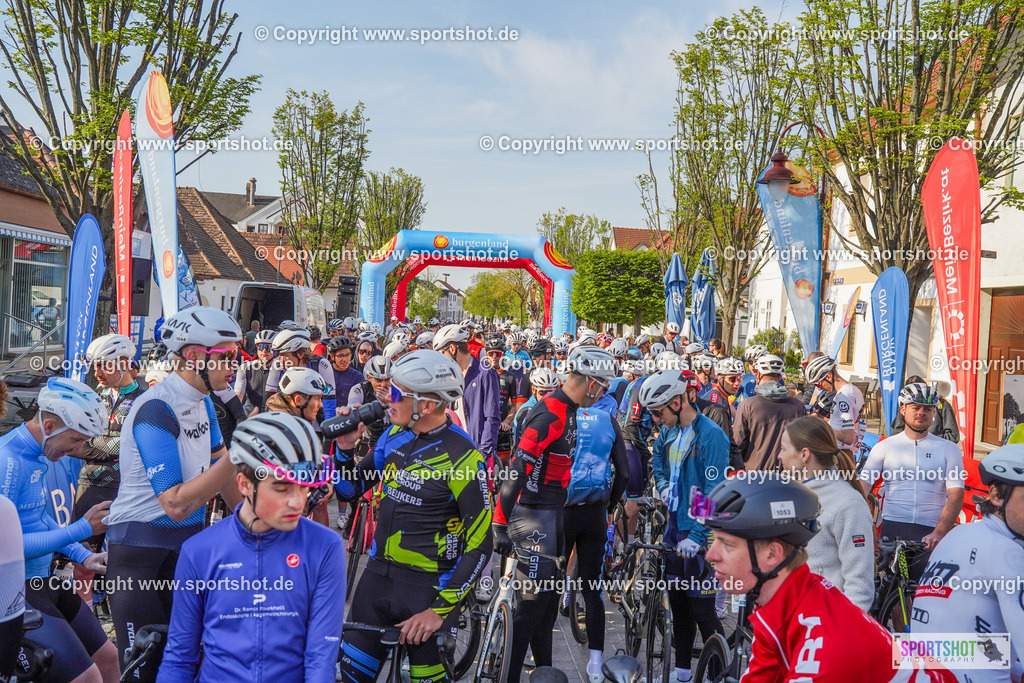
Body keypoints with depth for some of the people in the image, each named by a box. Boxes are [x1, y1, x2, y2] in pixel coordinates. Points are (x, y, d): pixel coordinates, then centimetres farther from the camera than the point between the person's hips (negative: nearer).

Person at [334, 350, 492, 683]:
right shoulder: (395, 435, 2)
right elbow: (350, 490, 12)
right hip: (377, 575, 6)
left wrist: (439, 610, -19)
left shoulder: (461, 458, -19)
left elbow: (479, 545, -17)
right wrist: (346, 447, -7)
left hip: (429, 586, -6)